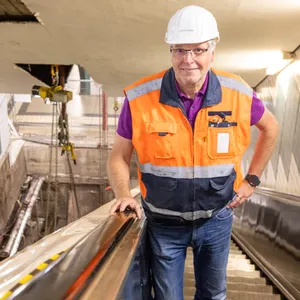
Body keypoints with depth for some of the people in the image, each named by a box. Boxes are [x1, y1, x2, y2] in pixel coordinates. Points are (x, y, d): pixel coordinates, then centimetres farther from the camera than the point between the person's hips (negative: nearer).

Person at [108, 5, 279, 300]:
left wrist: (252, 179, 4)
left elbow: (270, 128, 7)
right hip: (164, 222, -1)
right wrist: (124, 195, -23)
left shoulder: (238, 93, -13)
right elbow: (118, 157, -6)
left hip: (216, 218, 2)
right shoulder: (140, 98, -18)